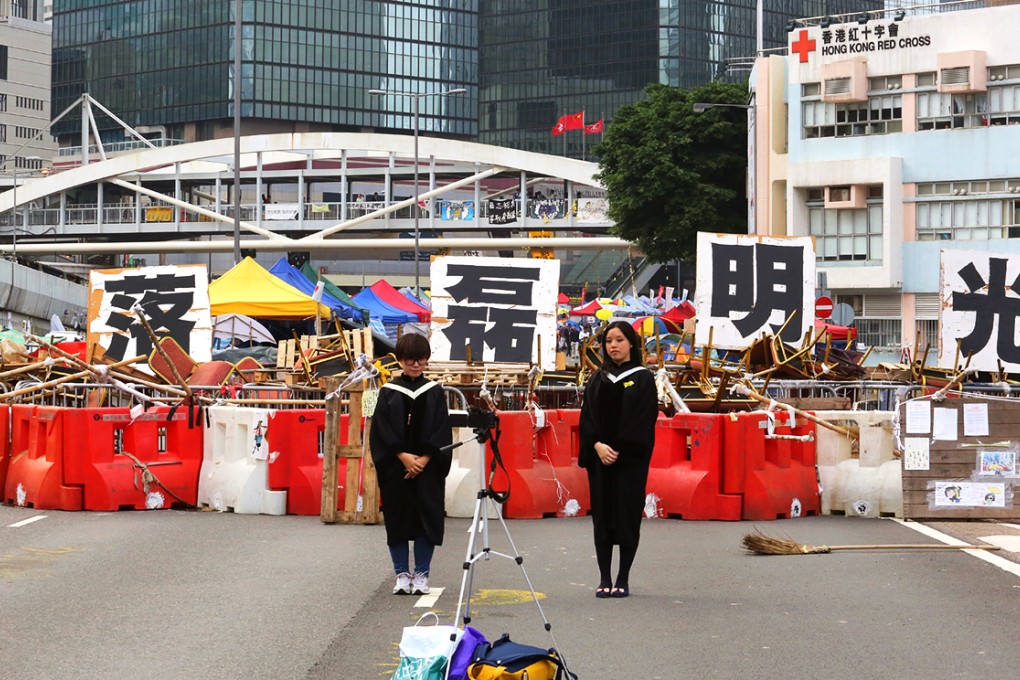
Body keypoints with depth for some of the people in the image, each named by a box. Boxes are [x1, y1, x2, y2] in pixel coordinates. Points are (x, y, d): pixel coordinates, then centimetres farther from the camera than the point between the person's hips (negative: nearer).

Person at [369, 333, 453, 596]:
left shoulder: (434, 392, 4)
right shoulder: (389, 392, 3)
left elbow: (442, 431, 0)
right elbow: (381, 429, -2)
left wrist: (424, 459, -12)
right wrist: (403, 456, -13)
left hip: (427, 467, 0)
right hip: (395, 467, 0)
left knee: (427, 518, -1)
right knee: (397, 519, 2)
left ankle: (421, 574, 8)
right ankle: (402, 574, 11)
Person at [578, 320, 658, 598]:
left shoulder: (642, 378, 1)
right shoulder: (598, 379, 12)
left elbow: (644, 419, -6)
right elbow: (587, 417, 6)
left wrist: (618, 449, -13)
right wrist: (597, 446, -11)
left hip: (630, 458, -3)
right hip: (600, 457, 3)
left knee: (627, 516, -3)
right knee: (602, 516, 2)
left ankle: (623, 580, 4)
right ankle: (604, 579, 7)